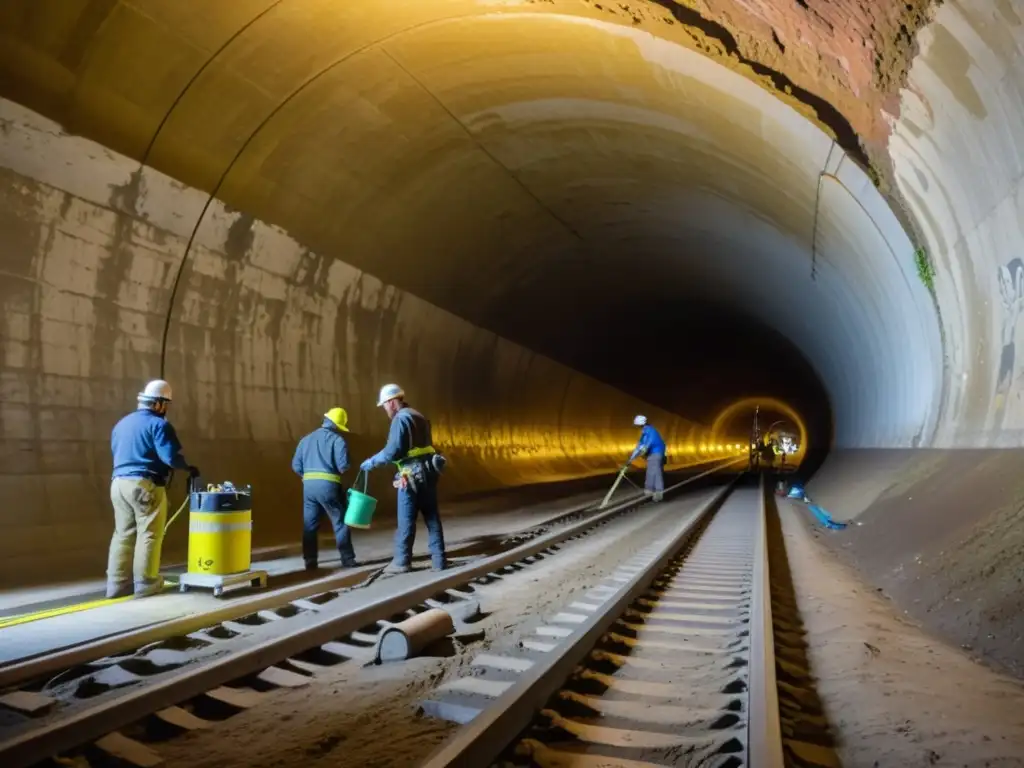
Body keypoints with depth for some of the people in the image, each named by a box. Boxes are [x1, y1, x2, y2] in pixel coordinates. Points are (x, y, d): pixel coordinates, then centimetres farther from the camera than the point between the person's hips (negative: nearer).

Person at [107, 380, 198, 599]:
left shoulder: (122, 423, 18)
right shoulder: (158, 424, -9)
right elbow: (171, 457, -17)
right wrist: (189, 468, -1)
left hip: (119, 483, 8)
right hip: (145, 485, -8)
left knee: (123, 534, 12)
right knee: (149, 535, 1)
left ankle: (118, 583, 14)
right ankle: (146, 583, 5)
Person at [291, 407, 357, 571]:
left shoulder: (306, 439, 14)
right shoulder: (337, 440, -4)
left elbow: (296, 466, 11)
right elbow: (343, 466, -13)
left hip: (308, 486, 5)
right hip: (328, 485, -5)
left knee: (309, 525, 11)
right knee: (340, 523, 5)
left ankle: (310, 561, 12)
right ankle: (348, 559, 8)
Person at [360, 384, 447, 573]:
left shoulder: (401, 418, -9)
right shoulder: (419, 417, 19)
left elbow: (393, 451, -17)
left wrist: (371, 462, -5)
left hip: (412, 475, -8)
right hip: (428, 472, 8)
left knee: (406, 521, 0)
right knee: (432, 517, 7)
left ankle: (402, 561, 6)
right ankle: (438, 560, 8)